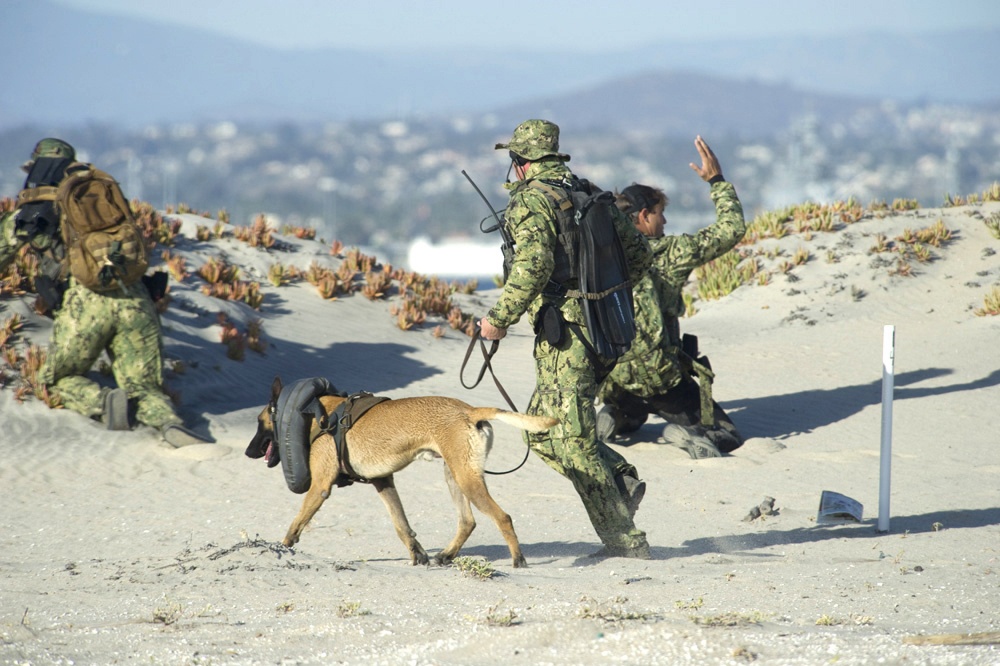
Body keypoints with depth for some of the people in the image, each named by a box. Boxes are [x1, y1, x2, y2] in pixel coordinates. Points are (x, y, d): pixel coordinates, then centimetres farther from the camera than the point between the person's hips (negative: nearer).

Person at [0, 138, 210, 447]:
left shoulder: (25, 216, 17)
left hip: (84, 302, -4)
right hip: (135, 302, 4)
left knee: (59, 380, 14)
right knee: (143, 387, 9)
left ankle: (105, 401, -16)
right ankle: (170, 424, -25)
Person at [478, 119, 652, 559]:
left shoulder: (531, 200, -9)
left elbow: (534, 264, -24)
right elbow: (637, 252, 18)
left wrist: (500, 318, -17)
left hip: (565, 332, -8)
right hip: (603, 329, 8)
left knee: (572, 444, -3)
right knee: (542, 432, 19)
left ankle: (625, 542, -4)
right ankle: (621, 481, 4)